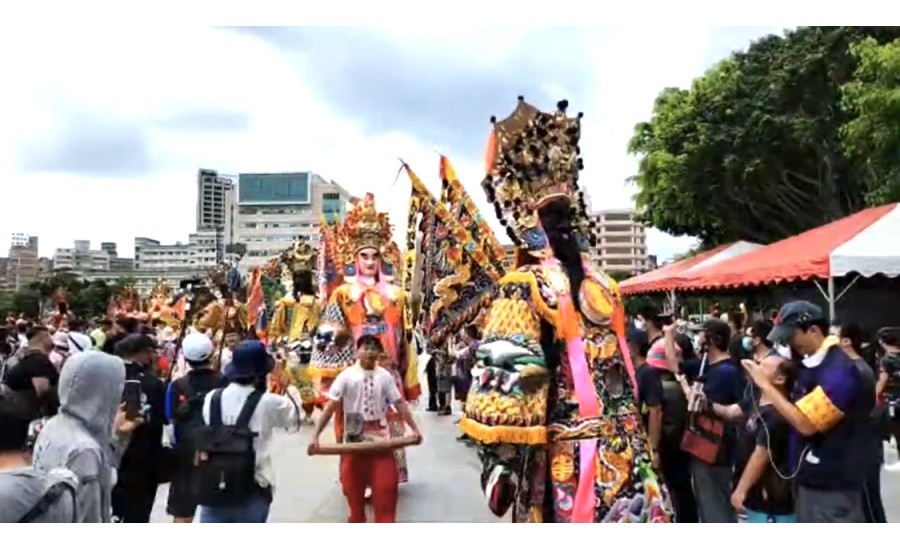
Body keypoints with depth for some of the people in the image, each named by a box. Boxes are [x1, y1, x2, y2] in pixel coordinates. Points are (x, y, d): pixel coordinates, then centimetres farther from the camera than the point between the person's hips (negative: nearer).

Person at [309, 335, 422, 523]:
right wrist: (316, 436, -15)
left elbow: (400, 404, 1)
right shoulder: (347, 376, -7)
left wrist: (415, 429, -5)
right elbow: (331, 406, -10)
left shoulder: (385, 376, -1)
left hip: (380, 438, 1)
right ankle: (356, 522, 31)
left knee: (386, 486, 2)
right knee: (353, 486, 11)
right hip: (354, 439, -1)